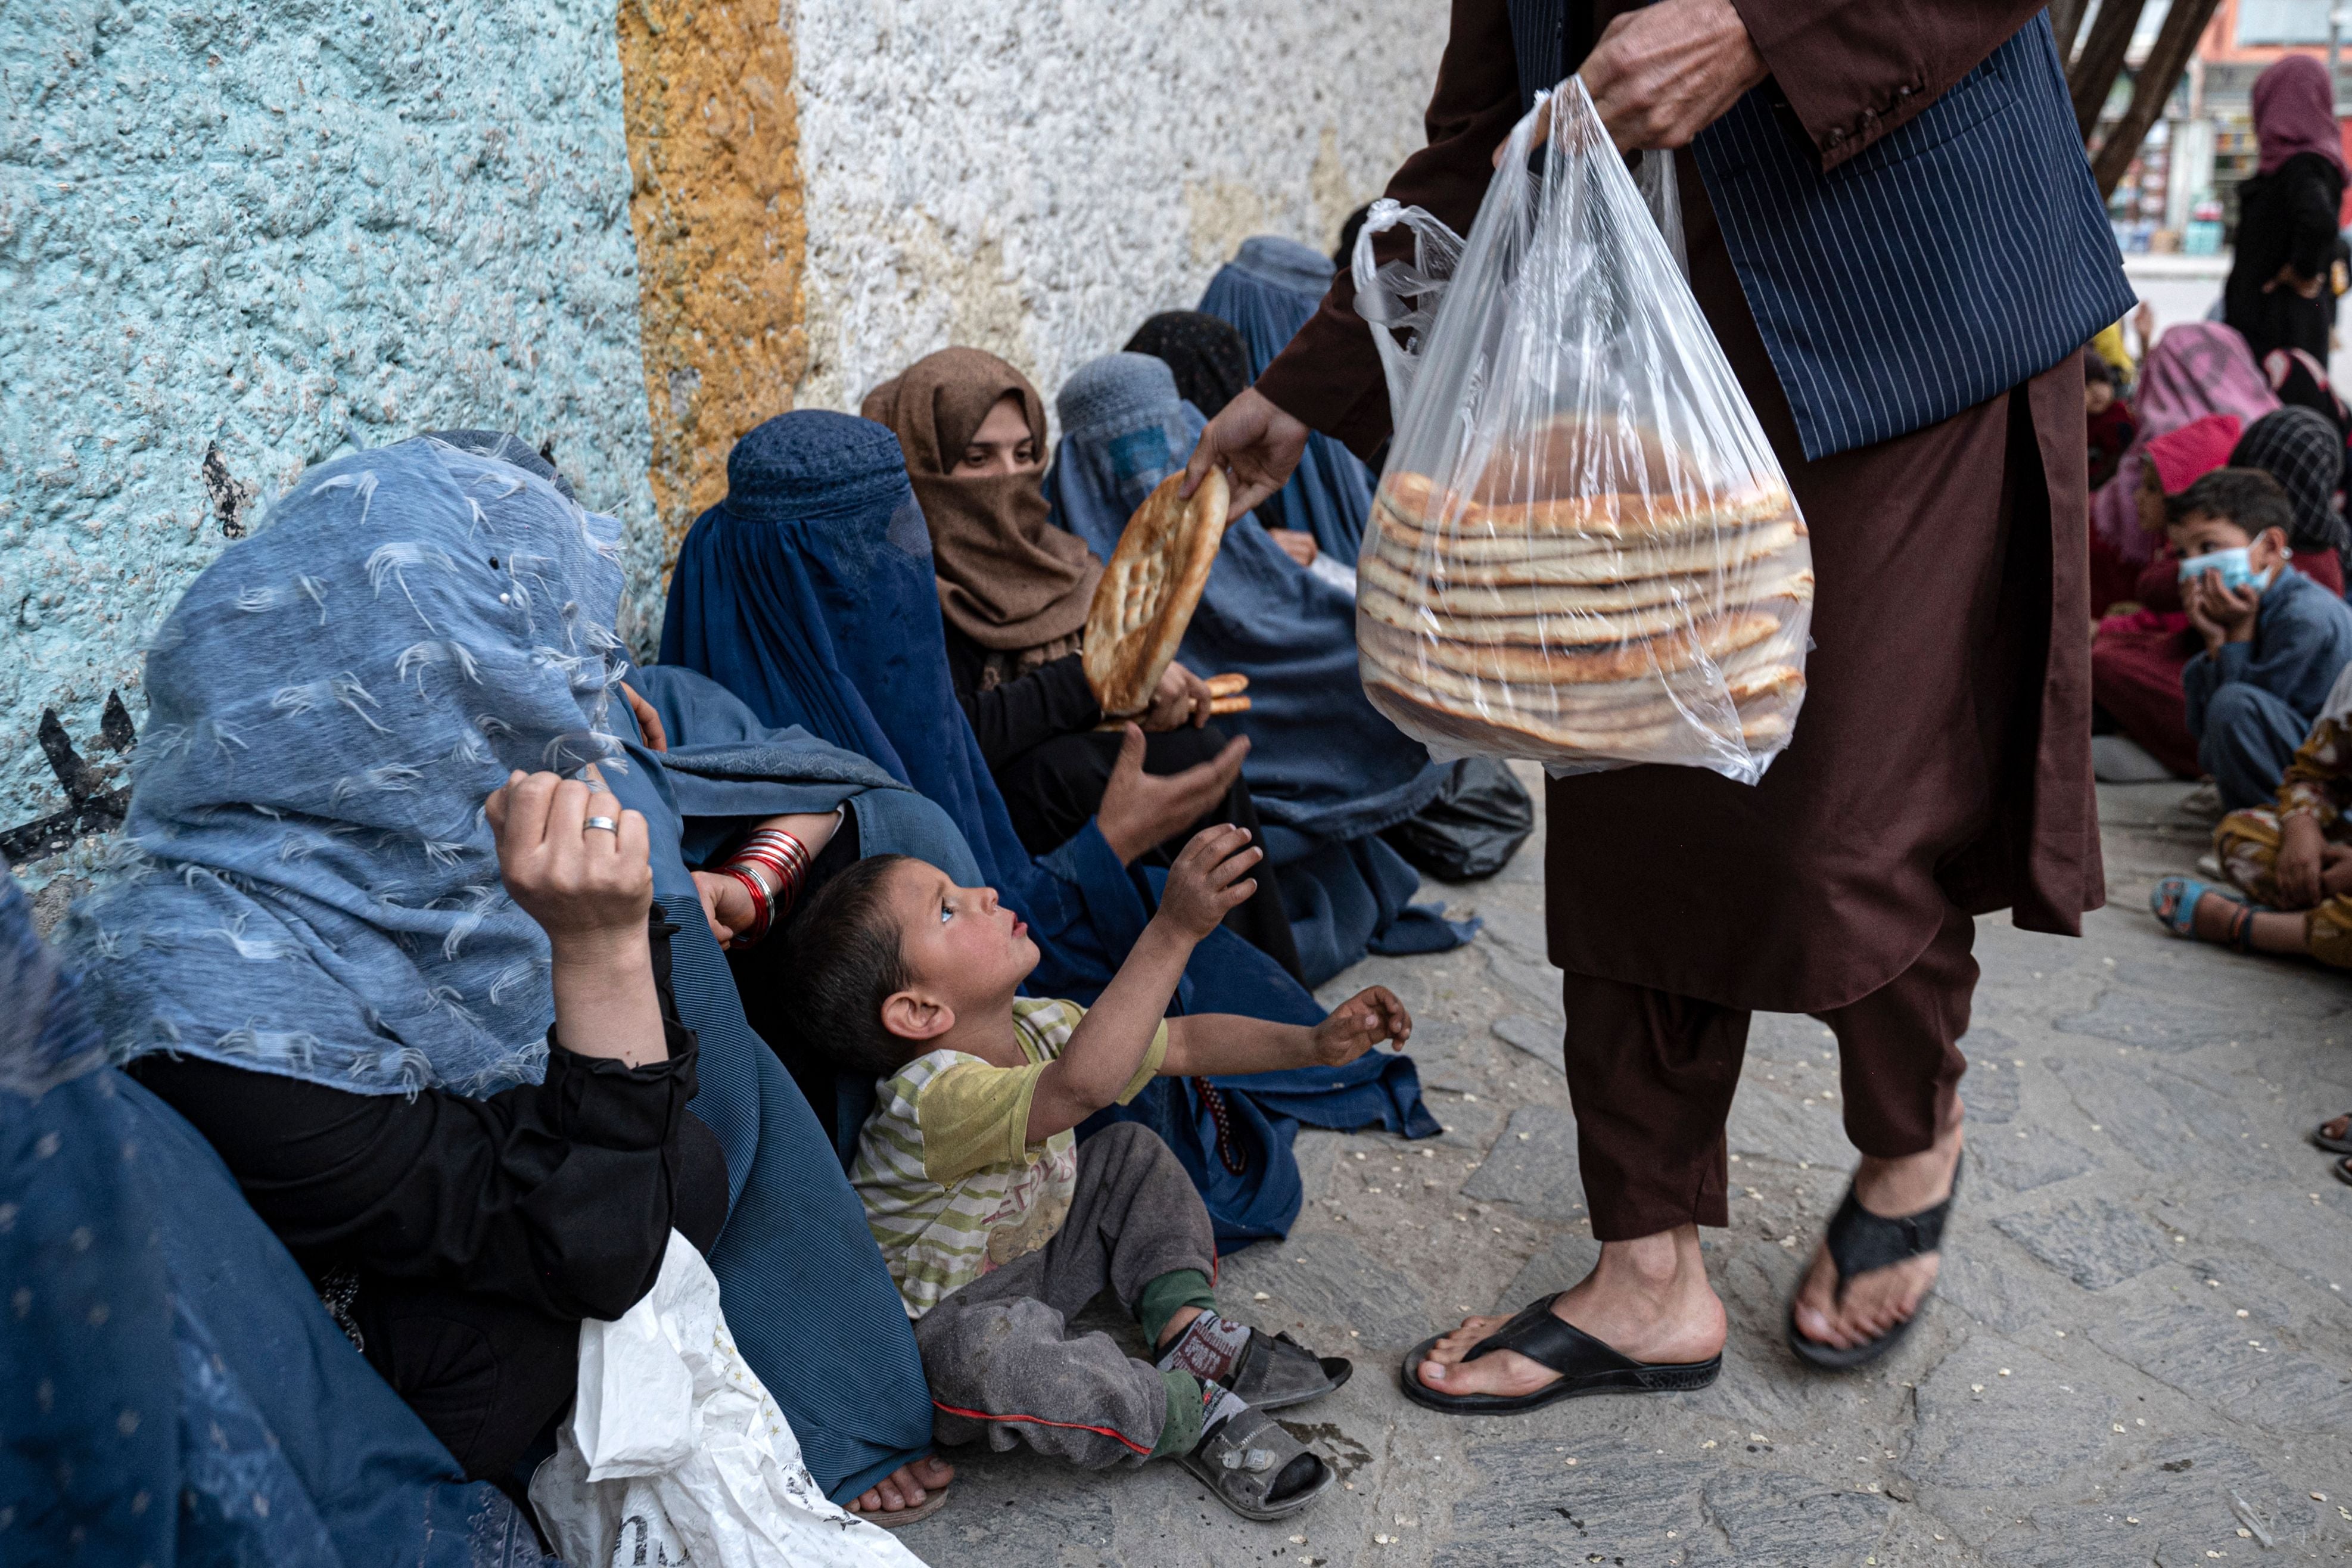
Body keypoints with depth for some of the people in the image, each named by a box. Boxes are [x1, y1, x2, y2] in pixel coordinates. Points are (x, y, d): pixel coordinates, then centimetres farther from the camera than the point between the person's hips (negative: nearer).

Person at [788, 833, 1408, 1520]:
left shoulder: (1034, 1029, -8)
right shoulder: (931, 1097, -36)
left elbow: (1185, 1042, 0)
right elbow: (1082, 1086, -55)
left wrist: (1316, 1043, -12)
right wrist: (1174, 929, -60)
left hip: (1028, 1263, 9)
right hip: (942, 1328, -9)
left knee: (1132, 1154, 8)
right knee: (991, 1356, -39)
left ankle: (1186, 1329, -3)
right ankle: (1196, 1416, -17)